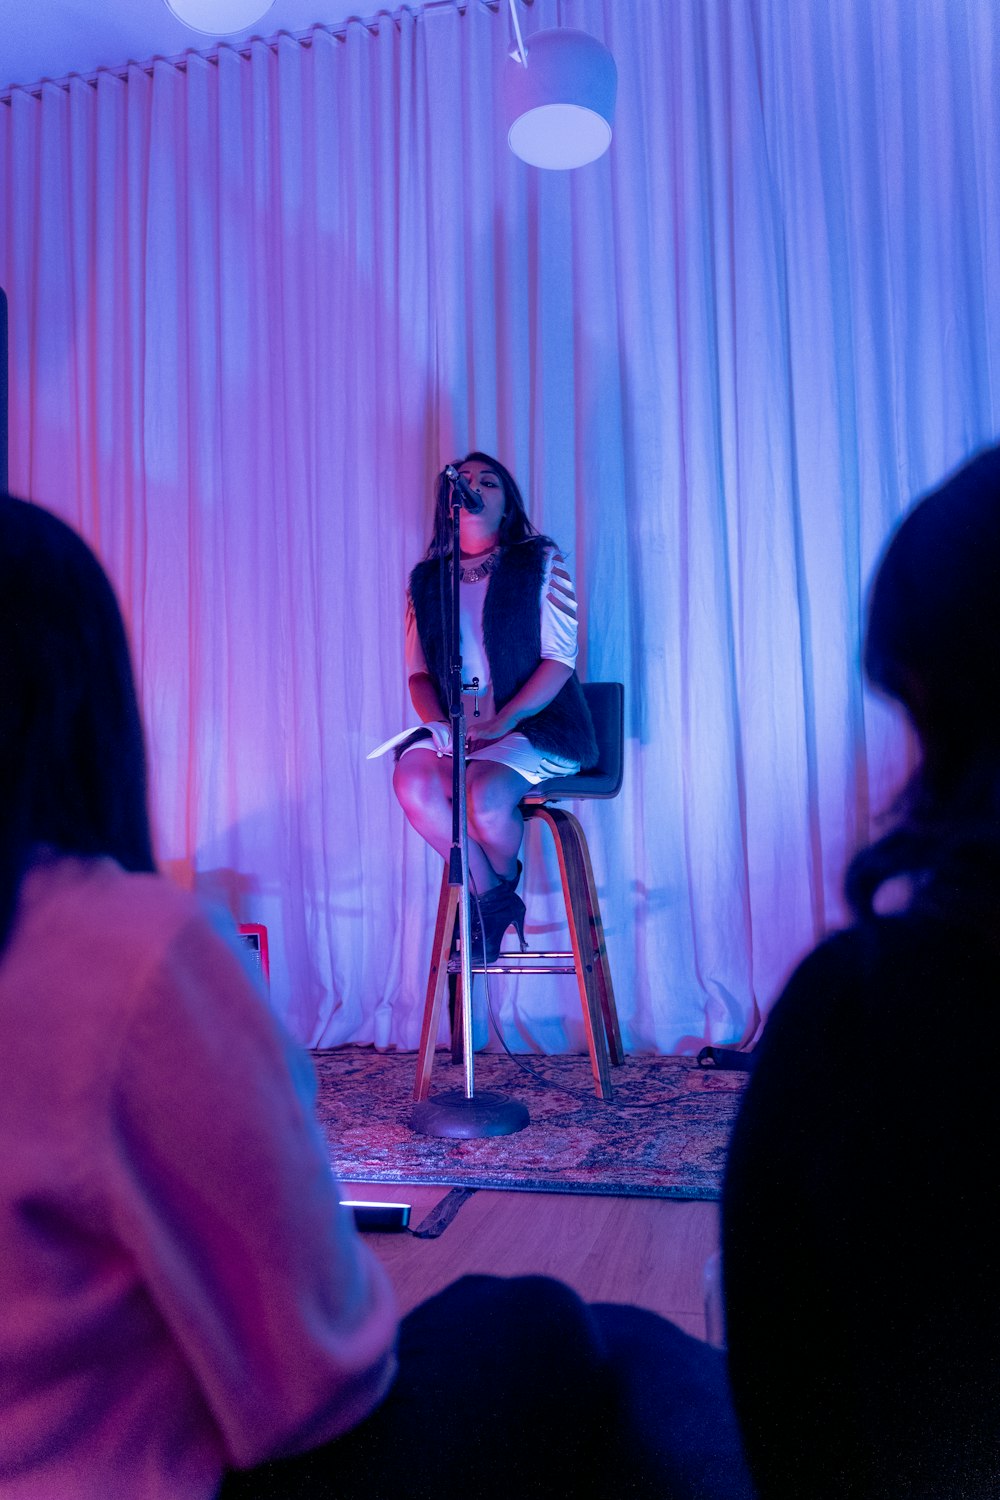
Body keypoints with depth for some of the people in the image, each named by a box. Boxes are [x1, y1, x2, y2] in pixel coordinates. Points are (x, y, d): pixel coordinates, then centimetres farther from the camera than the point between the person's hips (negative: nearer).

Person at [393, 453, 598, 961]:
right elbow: (418, 671, 12)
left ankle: (501, 888, 4)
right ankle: (492, 899, -8)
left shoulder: (539, 560, 5)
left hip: (537, 724, -3)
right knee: (412, 779, -29)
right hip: (456, 729, 4)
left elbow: (560, 658, -5)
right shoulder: (427, 578, 16)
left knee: (485, 792, -33)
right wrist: (441, 725, -10)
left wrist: (500, 723, -16)